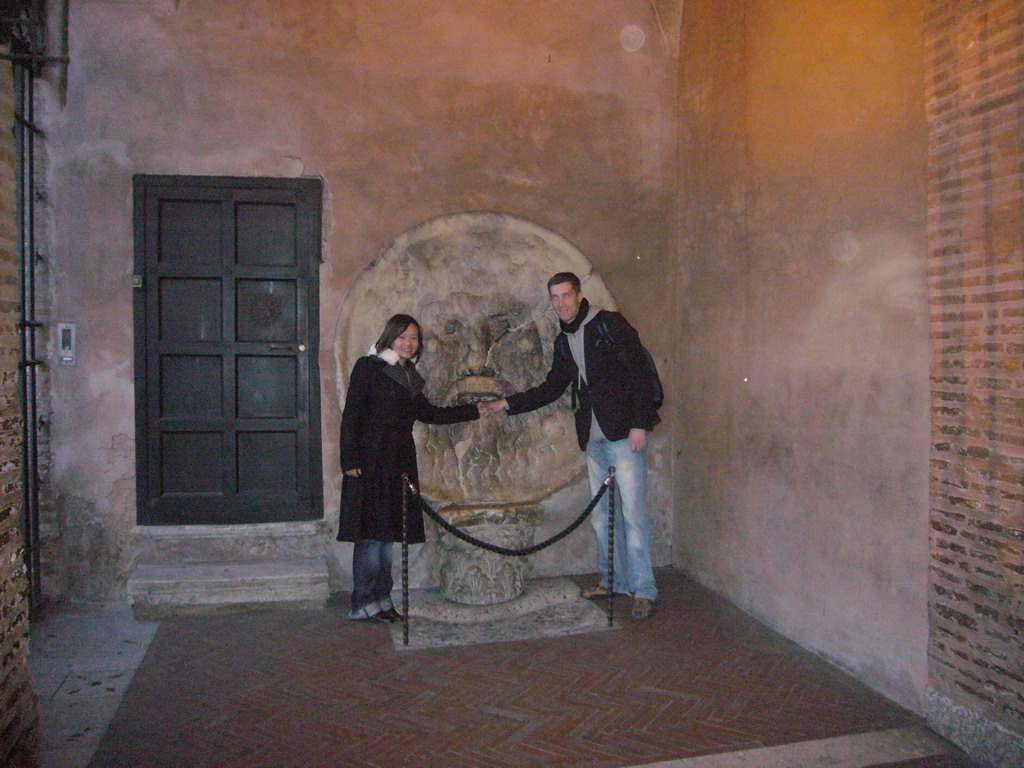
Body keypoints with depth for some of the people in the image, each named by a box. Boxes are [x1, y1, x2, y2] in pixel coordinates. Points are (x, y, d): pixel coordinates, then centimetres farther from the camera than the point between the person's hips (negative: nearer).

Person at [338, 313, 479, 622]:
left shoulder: (409, 376, 17)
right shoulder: (368, 367, -3)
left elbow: (430, 413, 21)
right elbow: (351, 415, -8)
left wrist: (475, 410, 20)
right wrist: (350, 461, -15)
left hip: (398, 463, 7)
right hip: (370, 462, -7)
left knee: (387, 534, 8)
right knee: (371, 533, -6)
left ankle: (381, 600, 16)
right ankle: (363, 604, 2)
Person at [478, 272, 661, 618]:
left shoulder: (609, 324, -6)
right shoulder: (564, 341, 15)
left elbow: (639, 373, -11)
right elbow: (551, 388, 22)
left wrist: (639, 424, -16)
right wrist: (505, 404, 17)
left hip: (624, 435, -7)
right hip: (594, 440, 7)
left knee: (632, 512, -6)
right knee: (601, 514, 12)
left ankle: (643, 590, 2)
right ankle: (614, 581, 24)